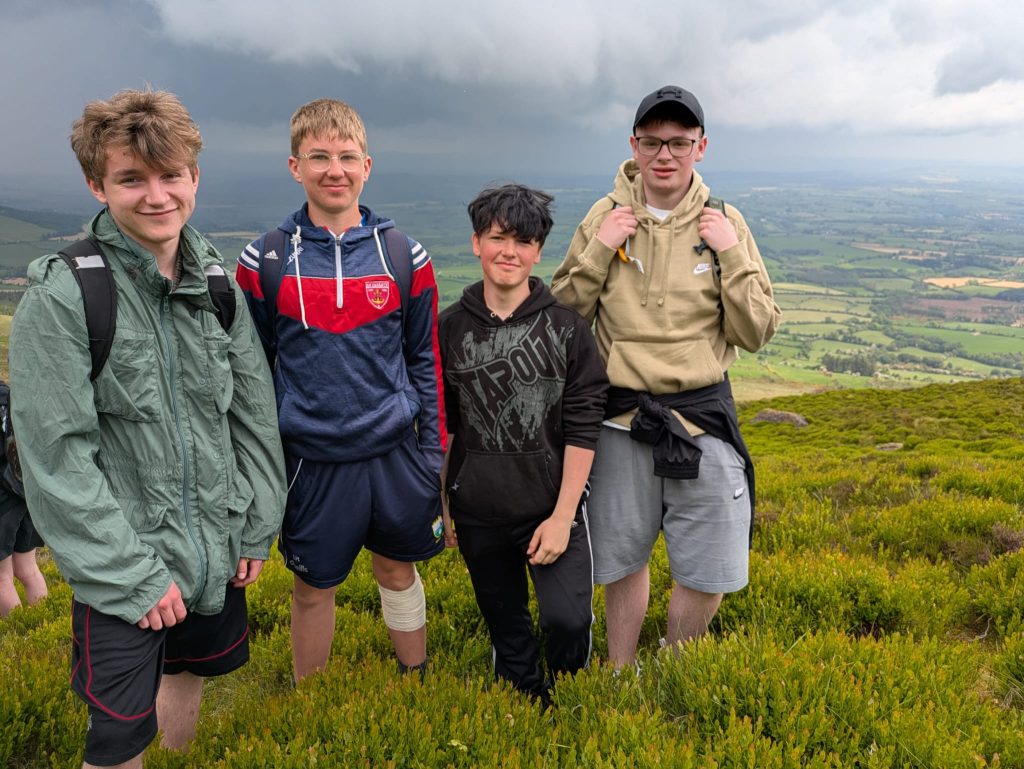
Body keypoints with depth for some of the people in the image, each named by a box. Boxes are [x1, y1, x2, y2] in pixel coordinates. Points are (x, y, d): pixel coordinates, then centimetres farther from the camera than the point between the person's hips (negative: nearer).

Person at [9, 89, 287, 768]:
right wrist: (135, 575, -16)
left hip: (219, 555, 5)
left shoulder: (217, 284, 0)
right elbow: (56, 457, -17)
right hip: (121, 573, -5)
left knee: (191, 675, 24)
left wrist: (257, 530, 3)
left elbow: (255, 414, 5)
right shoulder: (61, 294, -16)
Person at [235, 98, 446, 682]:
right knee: (314, 590, 14)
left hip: (395, 453, 1)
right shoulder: (265, 261, -4)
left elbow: (426, 360, 4)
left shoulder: (405, 257, -2)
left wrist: (433, 452, 3)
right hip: (311, 462, 0)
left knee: (398, 571, 18)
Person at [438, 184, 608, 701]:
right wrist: (439, 507, 9)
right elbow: (442, 425, 7)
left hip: (553, 508, -2)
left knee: (568, 621, -12)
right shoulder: (451, 327, 0)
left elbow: (583, 425, -7)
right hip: (478, 513, 2)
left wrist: (563, 515, -11)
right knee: (506, 630, 15)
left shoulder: (566, 325, -6)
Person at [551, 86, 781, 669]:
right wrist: (598, 251, -12)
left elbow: (757, 334, -2)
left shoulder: (725, 223, 0)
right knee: (623, 560, 14)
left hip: (702, 414, 1)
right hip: (622, 416, 0)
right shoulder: (607, 216, 0)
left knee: (712, 573, 6)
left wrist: (733, 255, -13)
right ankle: (622, 677, 39)